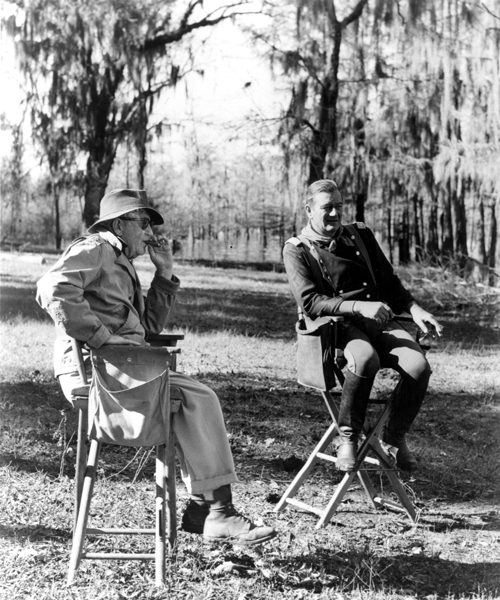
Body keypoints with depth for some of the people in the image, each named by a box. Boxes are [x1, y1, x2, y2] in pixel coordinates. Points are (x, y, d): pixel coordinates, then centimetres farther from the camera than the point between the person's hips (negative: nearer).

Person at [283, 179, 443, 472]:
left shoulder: (361, 234, 19)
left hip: (379, 320, 5)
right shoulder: (297, 250, 3)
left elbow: (389, 280, 24)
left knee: (419, 365, -24)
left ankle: (396, 434, -1)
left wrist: (416, 309, 6)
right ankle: (348, 436, -20)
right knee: (365, 359, -39)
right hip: (336, 326, -5)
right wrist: (359, 307, -23)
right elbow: (309, 301, -10)